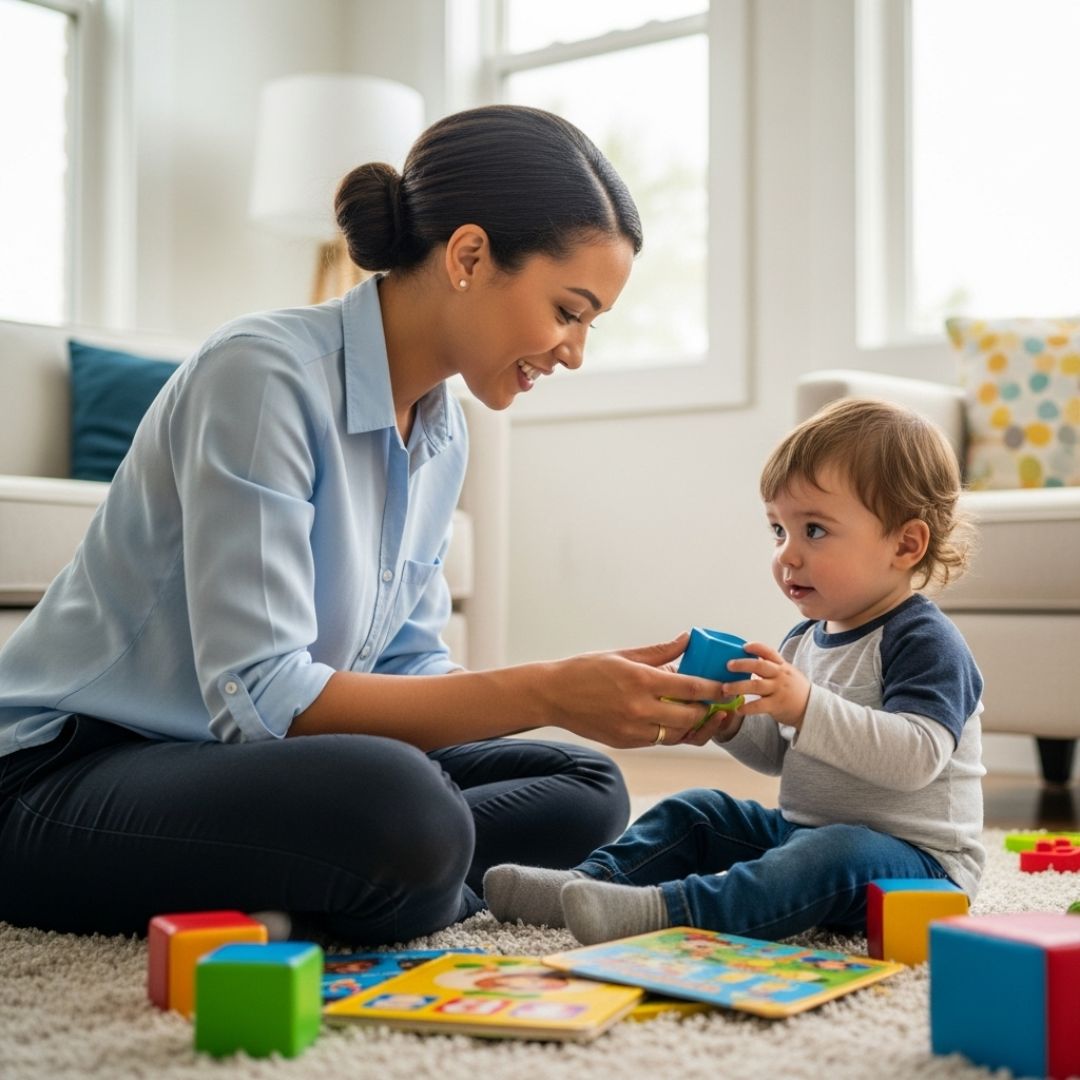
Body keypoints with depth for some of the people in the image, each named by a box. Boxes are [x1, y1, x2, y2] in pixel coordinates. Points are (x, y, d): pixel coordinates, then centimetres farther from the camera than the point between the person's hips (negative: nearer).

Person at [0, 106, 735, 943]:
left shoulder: (442, 432, 6)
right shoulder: (264, 374, -21)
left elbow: (403, 671, 6)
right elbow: (257, 700, -27)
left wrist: (592, 689, -9)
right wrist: (545, 693, -28)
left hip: (235, 764, 9)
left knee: (584, 791, 3)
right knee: (399, 806, -36)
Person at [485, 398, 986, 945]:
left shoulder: (925, 642, -16)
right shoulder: (805, 640, 11)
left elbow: (917, 755, -31)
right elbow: (779, 755, 19)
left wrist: (807, 706, -38)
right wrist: (734, 723, -3)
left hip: (914, 856, -9)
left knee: (839, 854, -37)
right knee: (696, 814, 7)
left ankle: (667, 910, -53)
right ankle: (589, 880, -10)